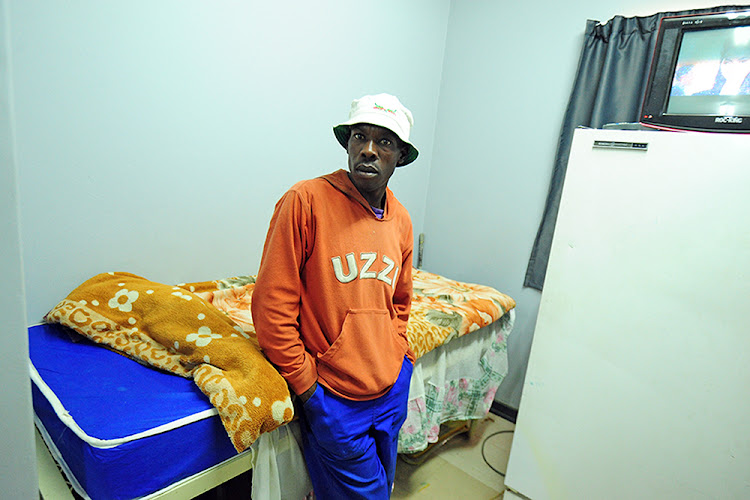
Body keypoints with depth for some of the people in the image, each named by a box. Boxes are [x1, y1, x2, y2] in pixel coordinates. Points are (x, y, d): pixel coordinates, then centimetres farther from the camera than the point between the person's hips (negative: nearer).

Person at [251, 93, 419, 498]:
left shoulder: (401, 221, 3)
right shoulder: (306, 200, -16)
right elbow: (272, 306, -15)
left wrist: (401, 359, 6)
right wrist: (305, 384, -11)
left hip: (393, 389, 7)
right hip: (334, 397, -6)